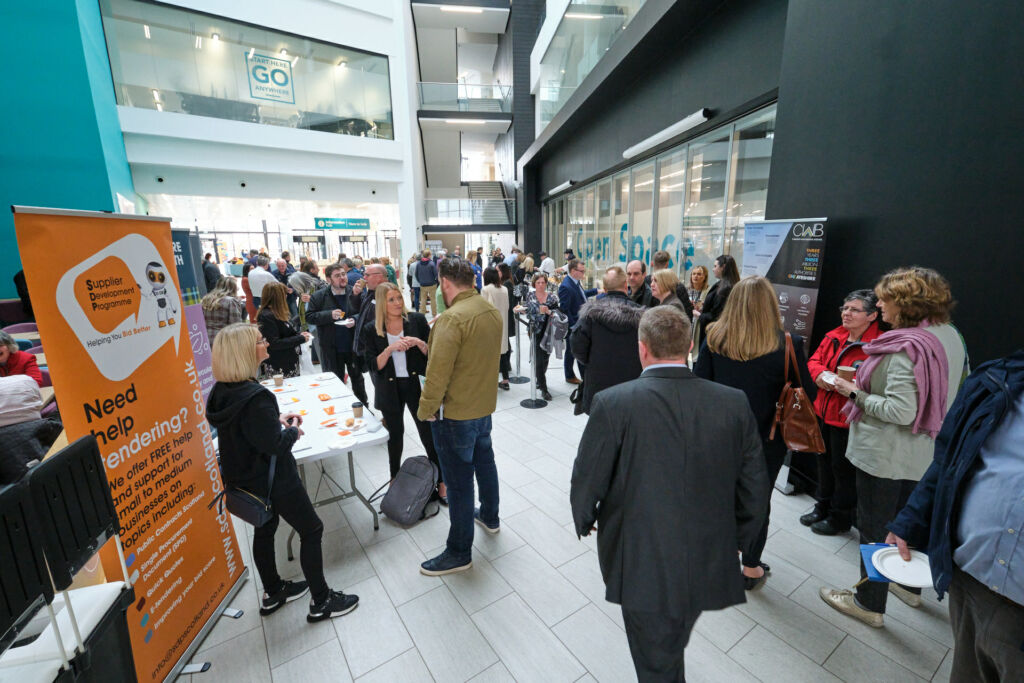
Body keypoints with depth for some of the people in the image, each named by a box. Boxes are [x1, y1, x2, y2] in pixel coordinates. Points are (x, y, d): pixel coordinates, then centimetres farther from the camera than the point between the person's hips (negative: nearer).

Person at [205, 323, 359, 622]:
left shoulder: (222, 392, -2)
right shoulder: (255, 397, -31)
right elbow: (273, 444, -28)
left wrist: (277, 419, 3)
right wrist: (293, 430, -10)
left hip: (244, 480, 9)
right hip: (273, 480, -9)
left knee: (265, 530, 25)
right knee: (311, 530, 7)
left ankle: (272, 593, 45)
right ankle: (321, 601, 20)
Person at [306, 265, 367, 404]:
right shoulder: (318, 296, -5)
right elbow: (309, 316, -7)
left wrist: (355, 319, -16)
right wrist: (330, 315, -20)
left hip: (353, 345, 2)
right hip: (331, 349, -1)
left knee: (357, 377, 18)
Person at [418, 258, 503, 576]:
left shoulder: (452, 318, -24)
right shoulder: (492, 312, 1)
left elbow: (438, 372, -25)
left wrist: (426, 409, -12)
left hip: (455, 413, -8)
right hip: (484, 405, 8)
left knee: (458, 481, 5)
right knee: (484, 462, 25)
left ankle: (459, 552, 23)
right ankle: (489, 517, 47)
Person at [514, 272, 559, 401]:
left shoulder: (552, 296, 0)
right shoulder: (529, 295, 3)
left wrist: (548, 311, -23)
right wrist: (520, 309, -7)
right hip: (535, 331, -1)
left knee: (545, 357, 11)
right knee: (539, 359, -5)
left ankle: (540, 379, 37)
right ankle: (544, 388, 3)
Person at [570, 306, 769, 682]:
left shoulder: (613, 403, -24)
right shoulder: (734, 403, -11)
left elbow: (586, 482, -15)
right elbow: (755, 487, -2)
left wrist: (584, 520, 8)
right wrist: (739, 541, 16)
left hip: (643, 568, -4)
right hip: (709, 566, 4)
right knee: (672, 650, 33)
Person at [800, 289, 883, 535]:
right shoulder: (834, 336, 5)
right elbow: (814, 359, 12)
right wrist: (819, 374, -7)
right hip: (825, 411, 8)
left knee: (843, 467, 8)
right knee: (824, 460, 22)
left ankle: (840, 517, 30)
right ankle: (822, 507, 41)